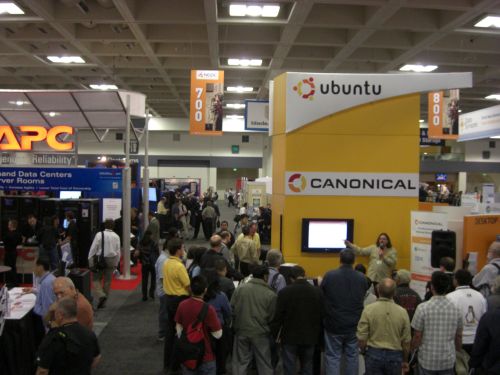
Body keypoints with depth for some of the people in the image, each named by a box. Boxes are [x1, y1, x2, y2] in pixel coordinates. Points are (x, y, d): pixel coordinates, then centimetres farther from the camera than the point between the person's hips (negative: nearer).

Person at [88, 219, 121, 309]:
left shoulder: (99, 234, -10)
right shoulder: (116, 236, 0)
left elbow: (93, 248, -9)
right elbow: (118, 251, 4)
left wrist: (90, 261, -1)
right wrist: (116, 263, 14)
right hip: (112, 260, 3)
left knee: (96, 279, 7)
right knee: (107, 281, 11)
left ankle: (101, 295, -17)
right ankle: (103, 302, 18)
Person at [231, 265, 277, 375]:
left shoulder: (240, 288, -4)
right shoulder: (270, 294, -11)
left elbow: (232, 309, 1)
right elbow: (272, 317, -4)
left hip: (241, 331, 2)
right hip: (260, 333, -2)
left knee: (240, 362, 13)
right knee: (264, 363, 11)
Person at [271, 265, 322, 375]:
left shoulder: (284, 292, -13)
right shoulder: (317, 291, -3)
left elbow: (278, 315, -10)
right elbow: (321, 315, 3)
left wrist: (275, 334, 4)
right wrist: (318, 336, 13)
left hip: (290, 337, -3)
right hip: (309, 337, 3)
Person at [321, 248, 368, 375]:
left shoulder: (329, 276, -14)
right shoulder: (362, 278, -5)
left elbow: (321, 298, -3)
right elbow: (363, 299, 9)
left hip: (333, 324, -2)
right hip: (354, 325, 3)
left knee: (333, 356, 5)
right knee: (352, 355, 15)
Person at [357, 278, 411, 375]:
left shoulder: (369, 310, -12)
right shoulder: (402, 312, -8)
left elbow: (361, 339, -9)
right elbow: (406, 342, -1)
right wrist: (405, 361, 14)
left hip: (374, 354, -1)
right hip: (395, 355, 1)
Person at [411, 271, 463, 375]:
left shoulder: (423, 308, -14)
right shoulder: (455, 309, -3)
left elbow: (417, 336, -10)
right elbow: (458, 337, 6)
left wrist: (412, 351, 8)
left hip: (427, 361, -3)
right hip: (448, 361, 3)